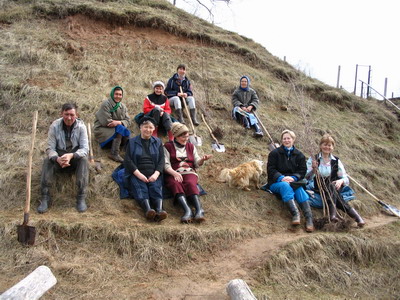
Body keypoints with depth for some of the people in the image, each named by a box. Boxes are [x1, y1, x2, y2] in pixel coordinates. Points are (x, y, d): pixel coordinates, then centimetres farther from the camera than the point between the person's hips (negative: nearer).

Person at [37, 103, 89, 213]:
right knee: (47, 161, -28)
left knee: (84, 161, -32)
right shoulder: (55, 126, -11)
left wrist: (71, 155, -39)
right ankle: (45, 198, -29)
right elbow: (50, 148, -13)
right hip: (59, 156, 1)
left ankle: (81, 198, -31)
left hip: (75, 157, -1)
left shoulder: (81, 126, -13)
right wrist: (57, 159, -36)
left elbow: (85, 148, -18)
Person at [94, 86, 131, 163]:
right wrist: (120, 123, -9)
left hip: (115, 130, 6)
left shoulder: (123, 106, 10)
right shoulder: (106, 104, -11)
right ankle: (114, 154, -34)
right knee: (120, 128, -30)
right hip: (102, 130, -6)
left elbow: (128, 121, 0)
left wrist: (118, 122, -21)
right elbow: (106, 122, -18)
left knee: (127, 132, -22)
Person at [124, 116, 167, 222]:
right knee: (140, 189, -30)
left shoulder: (158, 142, 19)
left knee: (156, 188, -28)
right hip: (137, 174, -1)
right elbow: (128, 160, 3)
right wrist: (139, 174, -12)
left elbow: (161, 160, 9)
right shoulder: (132, 142, 15)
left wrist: (156, 174, -10)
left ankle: (159, 210, -51)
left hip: (154, 174, 1)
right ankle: (148, 209, -52)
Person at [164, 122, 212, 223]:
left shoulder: (191, 146, 25)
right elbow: (166, 165, 1)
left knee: (190, 184, -33)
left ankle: (199, 210, -53)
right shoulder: (168, 147, 13)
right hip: (173, 174, -2)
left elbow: (197, 163, 20)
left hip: (189, 173, 2)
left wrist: (202, 159, -4)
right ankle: (187, 210, -56)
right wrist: (174, 173, -19)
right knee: (176, 184, -36)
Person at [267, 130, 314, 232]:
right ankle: (295, 213, -51)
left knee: (299, 188, -34)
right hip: (276, 182, -1)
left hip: (293, 181, 2)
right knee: (285, 185, -37)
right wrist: (281, 178, -19)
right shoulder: (275, 153, 8)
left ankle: (309, 217, -45)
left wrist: (293, 177, -14)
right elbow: (271, 170, -1)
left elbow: (302, 170, 7)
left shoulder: (299, 155, 15)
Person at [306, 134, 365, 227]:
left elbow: (346, 179, 3)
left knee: (331, 186, -33)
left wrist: (341, 181, -21)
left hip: (334, 187, 1)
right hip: (319, 190, -1)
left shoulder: (336, 161, 9)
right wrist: (313, 169, -24)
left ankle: (333, 213, -47)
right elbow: (308, 178, -4)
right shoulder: (313, 159, 5)